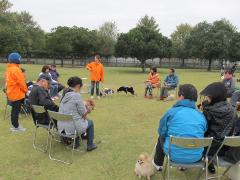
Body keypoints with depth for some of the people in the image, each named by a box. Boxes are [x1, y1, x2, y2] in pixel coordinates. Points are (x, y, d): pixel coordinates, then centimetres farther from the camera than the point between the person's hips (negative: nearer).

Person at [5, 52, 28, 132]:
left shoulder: (9, 69, 11)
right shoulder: (16, 69, -18)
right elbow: (21, 82, -18)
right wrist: (25, 90, -5)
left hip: (11, 93, 9)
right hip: (17, 94, -9)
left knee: (14, 109, 17)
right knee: (17, 110, -1)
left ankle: (14, 125, 27)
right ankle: (16, 127, 7)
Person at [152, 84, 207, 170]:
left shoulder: (172, 112, -11)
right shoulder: (201, 116, -3)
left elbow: (162, 132, 0)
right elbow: (203, 135, 10)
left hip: (174, 155, -3)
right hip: (196, 156, 3)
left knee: (161, 137, 28)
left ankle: (158, 164, 46)